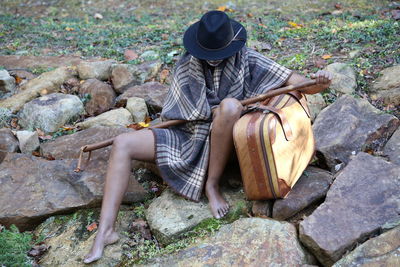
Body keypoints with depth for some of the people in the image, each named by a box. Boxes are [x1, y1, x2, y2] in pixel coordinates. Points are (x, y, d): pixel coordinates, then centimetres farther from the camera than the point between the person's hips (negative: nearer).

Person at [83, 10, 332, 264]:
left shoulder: (245, 59, -4)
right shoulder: (186, 65, -3)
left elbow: (288, 77, -9)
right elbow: (199, 111, -9)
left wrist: (315, 85, -29)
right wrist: (245, 106, -11)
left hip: (222, 139, -2)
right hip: (188, 136, 2)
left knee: (230, 106, -35)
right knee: (123, 144, -16)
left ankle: (212, 185, -19)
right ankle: (106, 231, -23)